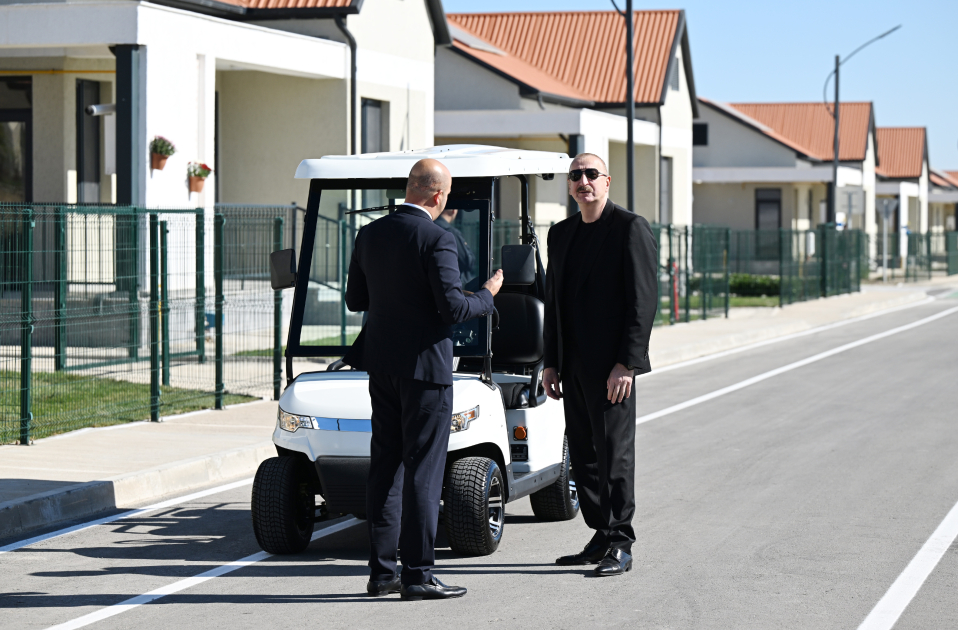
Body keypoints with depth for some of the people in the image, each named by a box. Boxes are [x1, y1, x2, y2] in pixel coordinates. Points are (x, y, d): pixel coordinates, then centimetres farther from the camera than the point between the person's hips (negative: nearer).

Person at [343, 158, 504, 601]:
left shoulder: (370, 234, 6)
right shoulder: (437, 240, -14)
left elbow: (355, 299, 13)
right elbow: (452, 307, -18)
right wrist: (487, 295, 0)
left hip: (381, 362, 7)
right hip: (424, 364, -7)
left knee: (384, 466, 11)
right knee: (423, 469, -3)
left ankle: (381, 571, 14)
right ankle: (417, 575, -2)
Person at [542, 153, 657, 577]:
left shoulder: (630, 228, -6)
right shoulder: (561, 234, 16)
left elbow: (643, 300, -12)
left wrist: (626, 363, -18)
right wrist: (551, 362, 14)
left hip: (611, 365, -7)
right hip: (573, 366, 7)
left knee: (614, 454, -5)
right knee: (583, 454, 9)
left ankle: (620, 547, -1)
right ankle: (602, 538, 17)